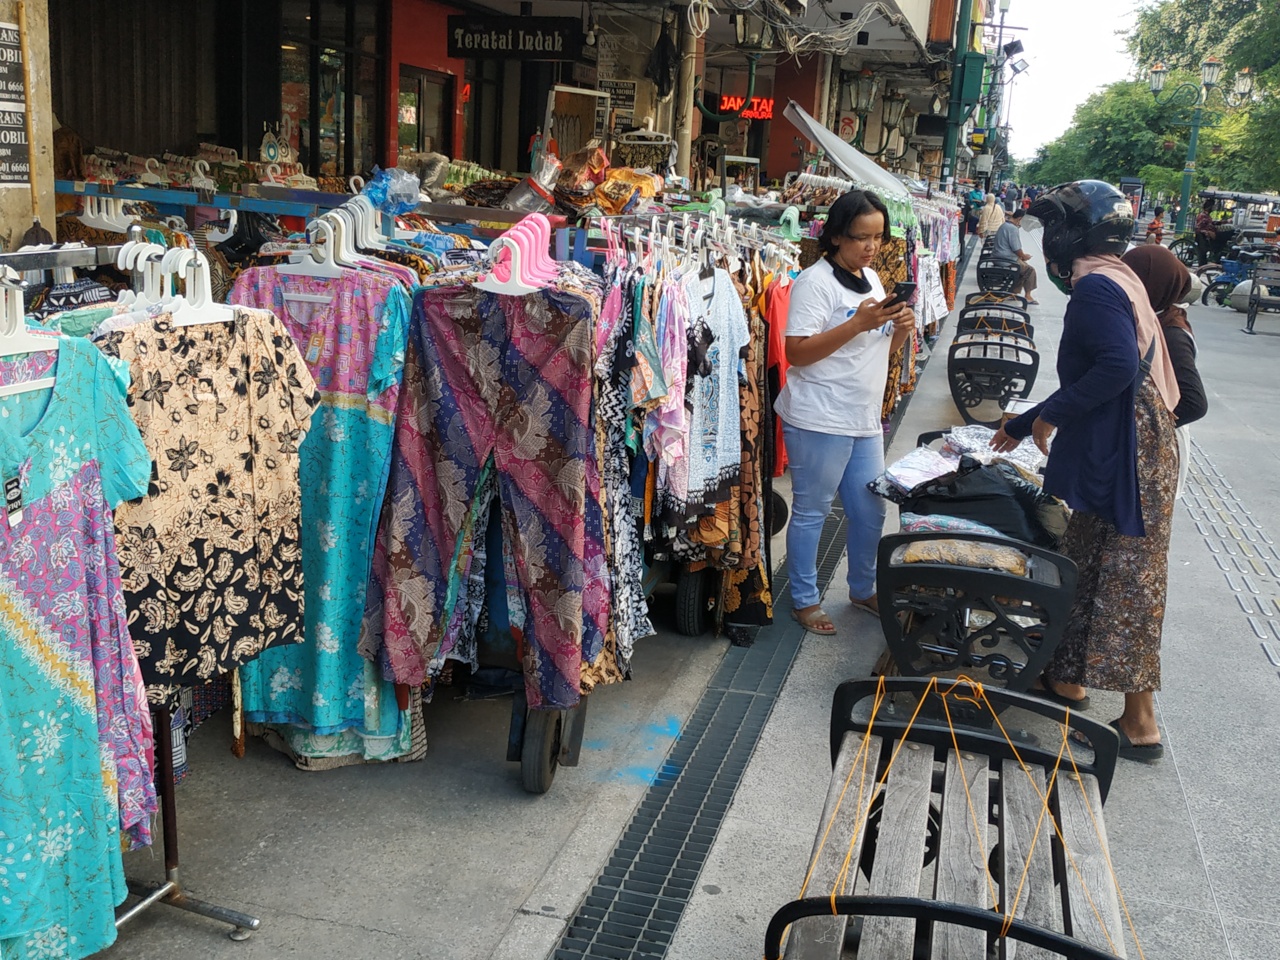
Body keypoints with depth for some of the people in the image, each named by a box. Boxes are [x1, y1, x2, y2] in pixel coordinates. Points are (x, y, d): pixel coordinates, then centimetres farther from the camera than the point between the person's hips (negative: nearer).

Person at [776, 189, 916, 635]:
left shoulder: (872, 279, 13)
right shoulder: (816, 281, -13)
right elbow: (797, 352, -20)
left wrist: (901, 328, -2)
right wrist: (858, 323, -24)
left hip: (866, 420, 8)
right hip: (819, 421, -8)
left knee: (870, 512, 16)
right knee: (811, 512, 5)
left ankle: (863, 588, 36)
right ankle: (805, 600, 20)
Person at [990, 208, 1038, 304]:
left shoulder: (1004, 225, 15)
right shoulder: (1013, 228, -18)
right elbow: (1016, 248, -19)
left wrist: (1021, 255, 17)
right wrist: (1023, 256, 0)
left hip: (997, 258, 10)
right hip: (1007, 260, -10)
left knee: (1023, 265, 26)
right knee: (1030, 270, 3)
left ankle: (1015, 292, 26)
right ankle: (1027, 296, 8)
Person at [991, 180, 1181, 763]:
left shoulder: (1096, 285, -14)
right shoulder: (1114, 280, 17)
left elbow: (1120, 366, -29)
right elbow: (1084, 381, 24)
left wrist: (1051, 415, -17)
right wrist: (1023, 426, 29)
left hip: (1127, 459, -10)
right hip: (1113, 456, 10)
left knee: (1126, 583, -3)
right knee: (1083, 567, 18)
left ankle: (1140, 724, 7)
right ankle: (1067, 678, 32)